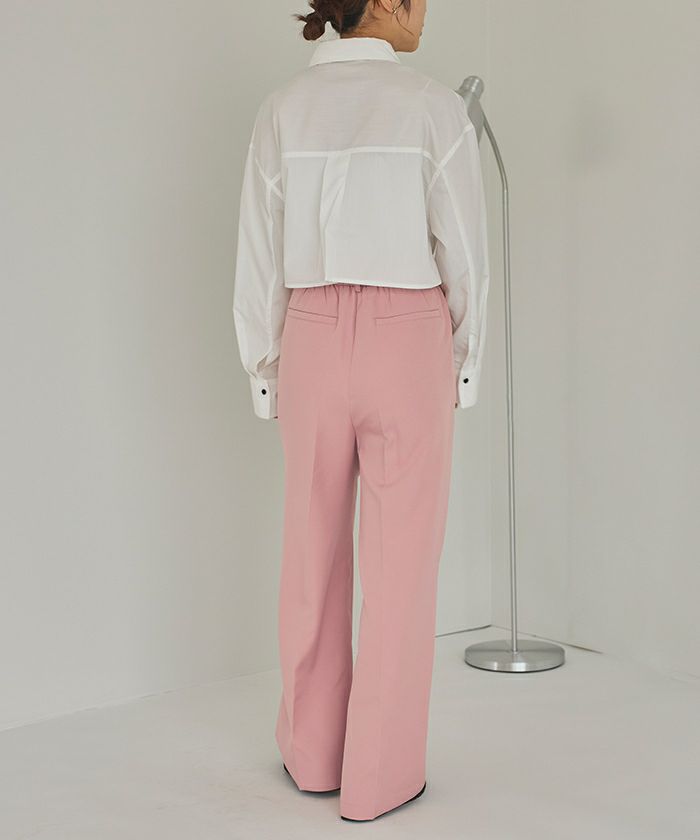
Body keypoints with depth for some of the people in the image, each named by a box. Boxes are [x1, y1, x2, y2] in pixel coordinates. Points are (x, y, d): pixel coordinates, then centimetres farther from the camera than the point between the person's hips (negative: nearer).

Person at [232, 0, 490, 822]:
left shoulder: (282, 108, 2)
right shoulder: (436, 106, -7)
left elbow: (261, 258, 2)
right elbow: (463, 254, -5)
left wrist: (265, 372, 11)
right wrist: (463, 364, 8)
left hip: (315, 342, 3)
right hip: (407, 346, -3)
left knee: (315, 554, 16)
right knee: (401, 564, 5)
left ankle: (314, 752, 26)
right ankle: (380, 775, 12)